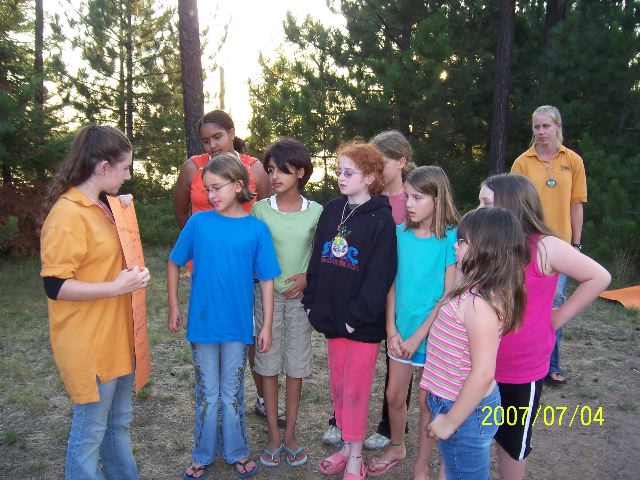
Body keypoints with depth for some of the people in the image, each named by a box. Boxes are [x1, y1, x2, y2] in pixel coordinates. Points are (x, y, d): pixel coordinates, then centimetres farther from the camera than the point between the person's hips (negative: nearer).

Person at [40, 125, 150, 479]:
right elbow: (55, 286, -21)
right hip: (89, 344, -9)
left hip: (115, 337, 9)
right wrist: (117, 287, -25)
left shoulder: (100, 207, 10)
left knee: (118, 422, 21)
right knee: (90, 431, 7)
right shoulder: (67, 215, -19)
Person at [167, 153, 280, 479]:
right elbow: (174, 263, 5)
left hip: (237, 326, -1)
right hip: (202, 323, 1)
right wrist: (173, 306, 4)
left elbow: (266, 280, -4)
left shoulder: (256, 229, -7)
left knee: (232, 394, 15)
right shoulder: (198, 222, -5)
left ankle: (237, 453, 34)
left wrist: (267, 325, -3)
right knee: (207, 394, 15)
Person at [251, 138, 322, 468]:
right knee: (269, 364, 7)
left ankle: (290, 434, 25)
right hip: (267, 294, 0)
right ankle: (273, 435, 22)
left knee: (296, 366, 9)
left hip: (301, 296, 0)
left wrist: (307, 277, -11)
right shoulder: (260, 209, -4)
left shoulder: (316, 212, -3)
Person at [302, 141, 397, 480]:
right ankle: (346, 447, 34)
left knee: (355, 390, 4)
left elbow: (379, 275, -15)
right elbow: (317, 260, 10)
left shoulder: (381, 219, -12)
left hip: (363, 322, -6)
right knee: (338, 385, 16)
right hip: (331, 316, 6)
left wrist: (357, 316, -17)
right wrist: (312, 302, 6)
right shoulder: (331, 211, 7)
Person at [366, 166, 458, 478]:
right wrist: (392, 330, -4)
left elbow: (449, 295, -14)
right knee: (394, 395, 16)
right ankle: (396, 448, 43)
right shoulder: (400, 233, -2)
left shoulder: (452, 238, -14)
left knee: (426, 401, 11)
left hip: (433, 334, -4)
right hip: (400, 331, 4)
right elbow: (392, 283, 2)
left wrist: (418, 336, -14)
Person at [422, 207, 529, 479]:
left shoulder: (479, 301, -28)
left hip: (466, 410, -8)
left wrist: (451, 420, -19)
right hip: (458, 402, 8)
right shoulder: (478, 292, 0)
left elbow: (483, 373, -28)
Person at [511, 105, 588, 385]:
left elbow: (576, 205, 4)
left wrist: (576, 243, 3)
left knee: (555, 302, 5)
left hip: (559, 243, 1)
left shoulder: (573, 161, 2)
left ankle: (551, 365, 19)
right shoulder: (522, 162, -2)